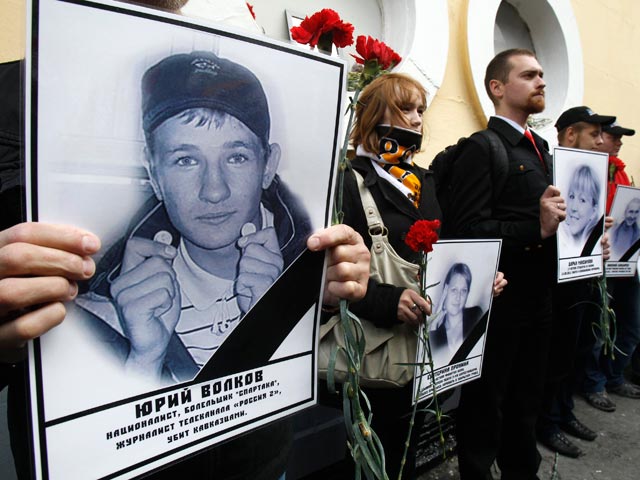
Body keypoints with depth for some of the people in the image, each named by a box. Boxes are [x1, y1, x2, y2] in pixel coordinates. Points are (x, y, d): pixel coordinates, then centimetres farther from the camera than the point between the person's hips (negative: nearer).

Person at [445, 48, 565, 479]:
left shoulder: (541, 149, 16)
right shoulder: (482, 150, -12)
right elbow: (467, 230, -22)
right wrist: (536, 229, -27)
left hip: (537, 297, 9)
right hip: (499, 299, -9)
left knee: (527, 400, 22)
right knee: (485, 405, 7)